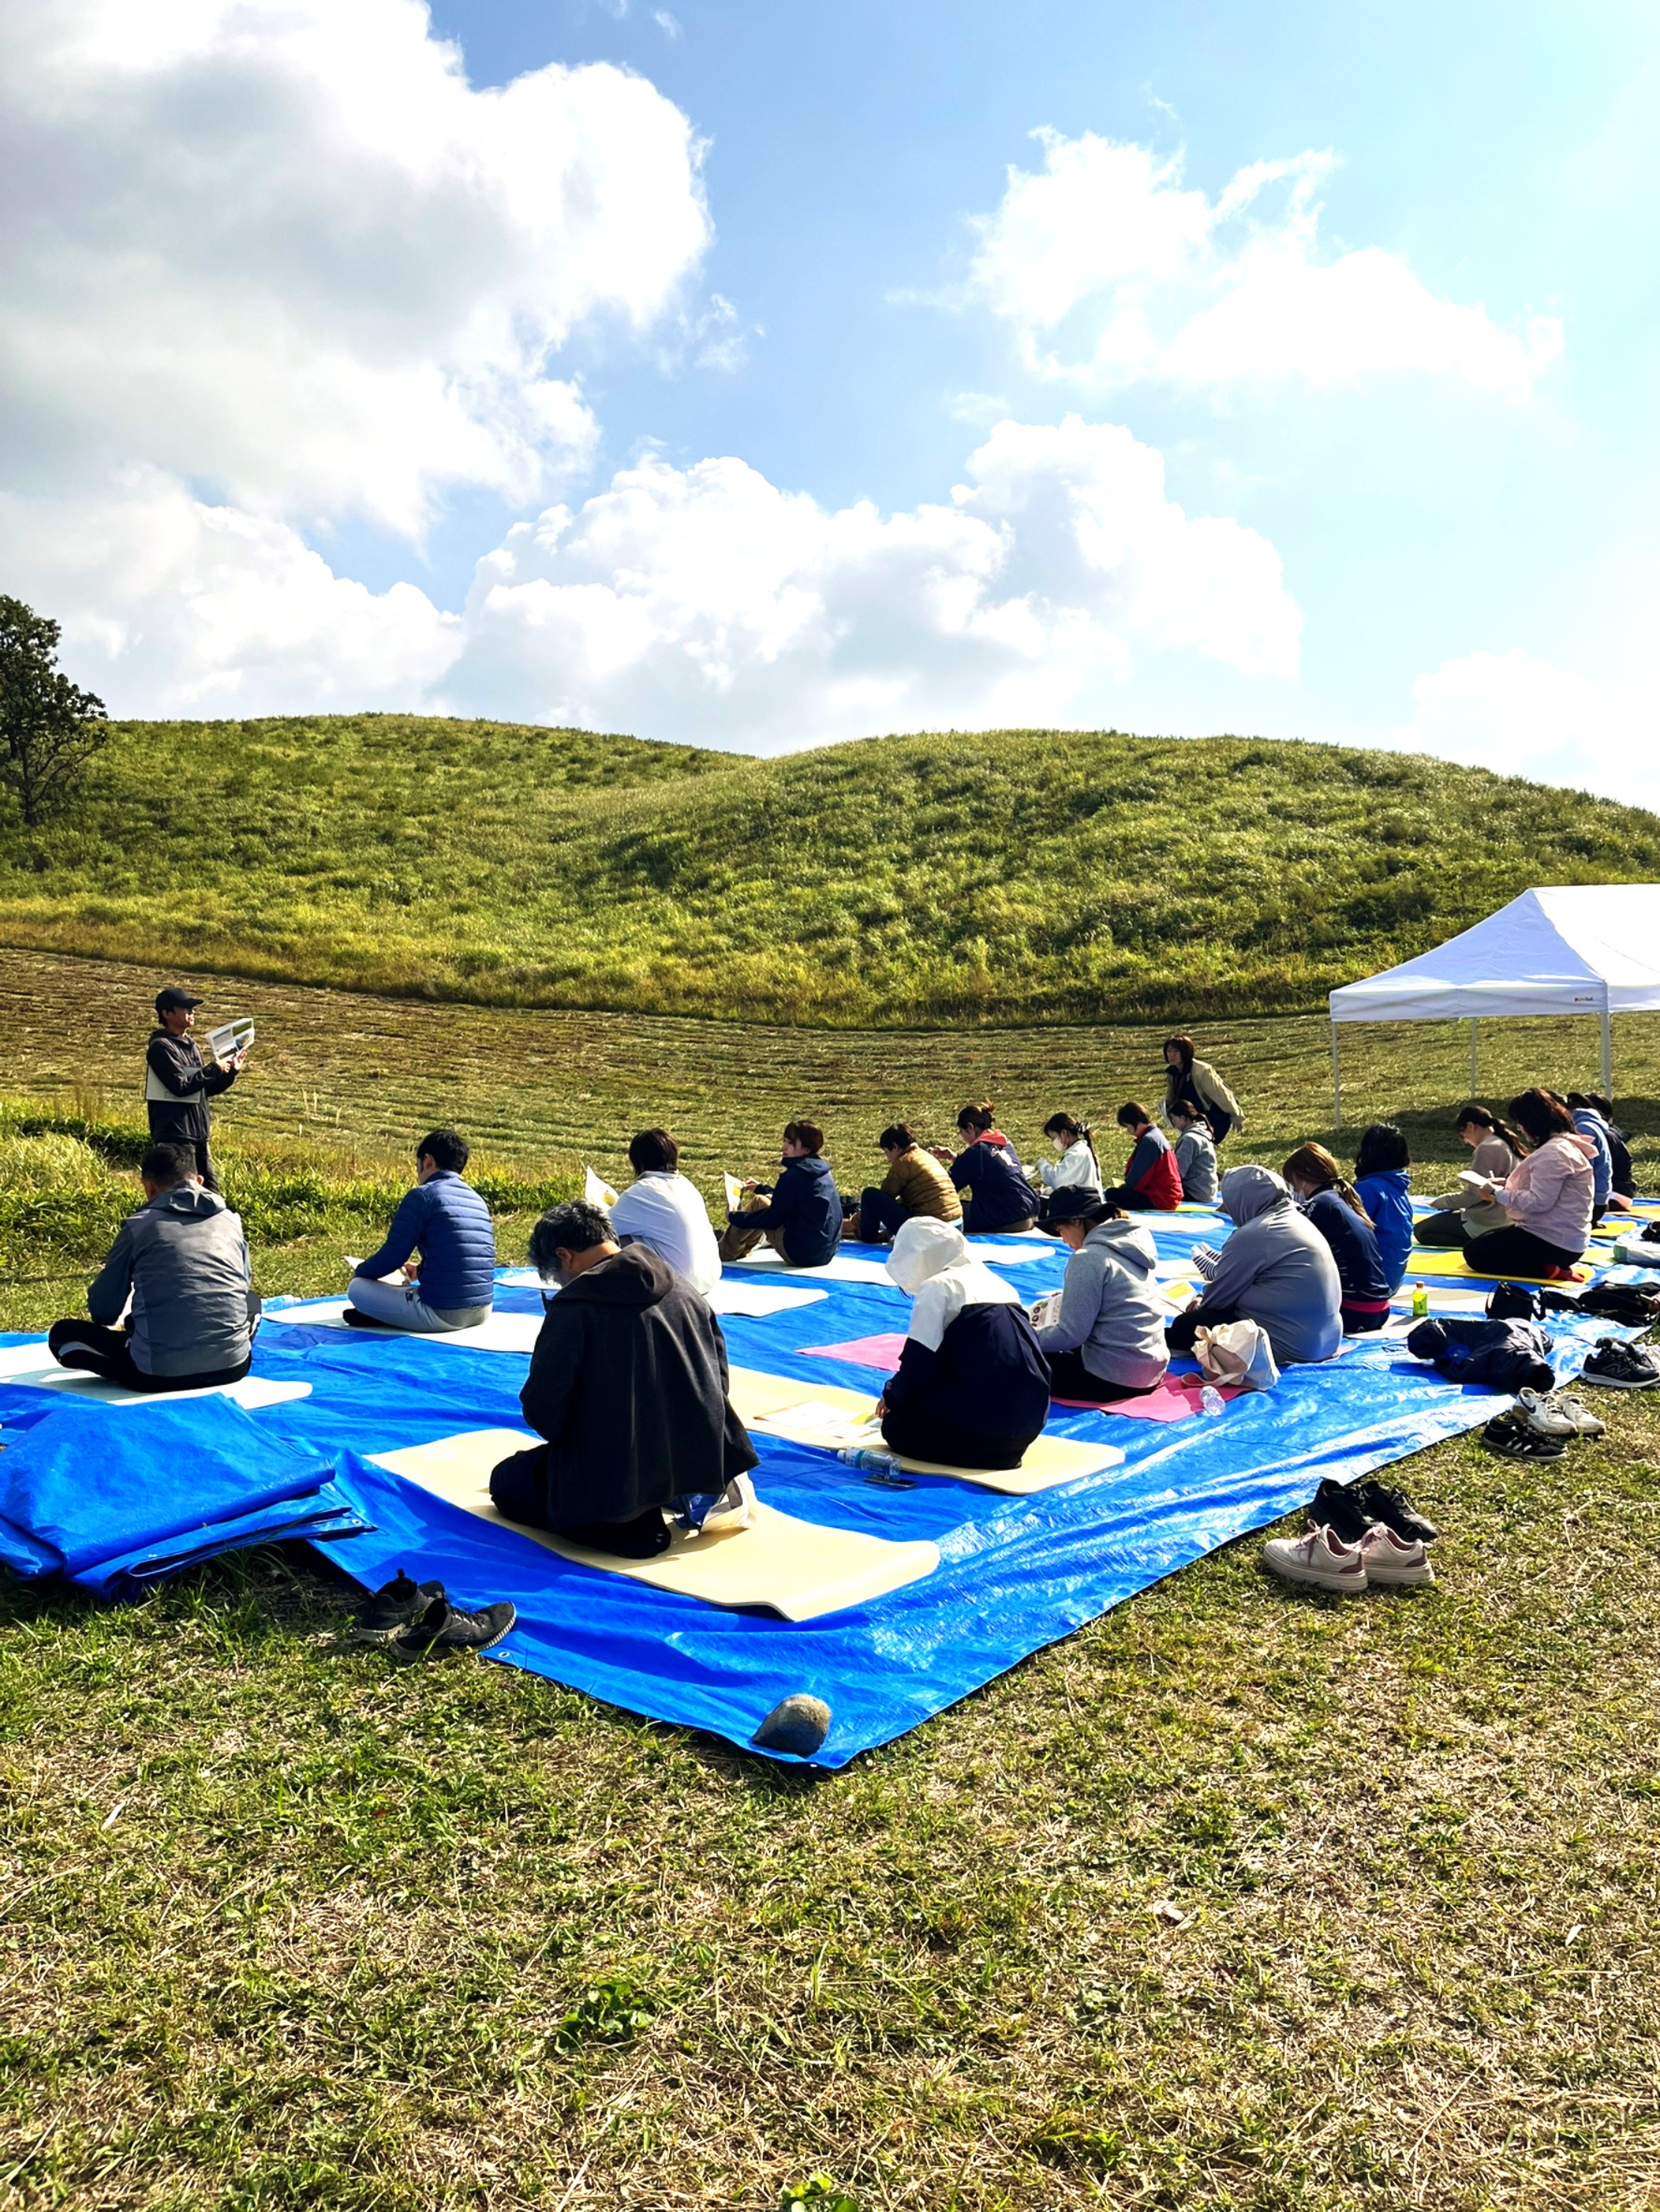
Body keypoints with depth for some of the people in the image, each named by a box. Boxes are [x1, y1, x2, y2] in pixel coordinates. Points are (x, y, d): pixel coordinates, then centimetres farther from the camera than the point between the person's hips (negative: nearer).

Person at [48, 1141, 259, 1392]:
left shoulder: (138, 1225, 4)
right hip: (232, 1366, 3)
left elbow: (103, 1312, 9)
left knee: (61, 1334, 21)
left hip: (160, 1373, -3)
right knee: (251, 1302, 36)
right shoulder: (230, 1220, 12)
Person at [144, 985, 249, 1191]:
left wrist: (231, 1072, 3)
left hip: (198, 1135, 9)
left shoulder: (191, 1046, 14)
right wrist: (214, 1070, -12)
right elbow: (180, 1086, -20)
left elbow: (207, 1089, 16)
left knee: (210, 1190, 14)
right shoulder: (160, 1047, -11)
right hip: (174, 1137, -9)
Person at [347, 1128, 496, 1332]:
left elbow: (391, 1257, -6)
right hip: (482, 1310, 7)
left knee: (358, 1288, 8)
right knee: (402, 1284, 34)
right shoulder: (477, 1199, 13)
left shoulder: (422, 1195, -7)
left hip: (443, 1313, -7)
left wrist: (361, 1270, 14)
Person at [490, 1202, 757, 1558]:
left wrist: (565, 1437, 9)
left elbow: (542, 1407, -14)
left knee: (506, 1482, 17)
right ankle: (695, 1495, 9)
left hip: (614, 1476, -7)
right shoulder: (680, 1286, 4)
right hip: (700, 1460, 7)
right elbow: (717, 1371, 9)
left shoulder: (573, 1306, -14)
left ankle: (628, 1524, -5)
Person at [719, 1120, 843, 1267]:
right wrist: (761, 1188, 32)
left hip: (803, 1254, -9)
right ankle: (741, 1250, 35)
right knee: (769, 1200, 22)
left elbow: (772, 1220, -12)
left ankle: (724, 1253, 20)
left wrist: (734, 1218, 0)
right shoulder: (822, 1172, 9)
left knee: (759, 1203, 5)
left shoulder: (793, 1176, -17)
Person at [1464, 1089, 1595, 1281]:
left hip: (1554, 1242, -11)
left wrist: (1498, 1193, -15)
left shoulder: (1553, 1152, -22)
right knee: (1485, 1241, 25)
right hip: (1562, 1237, 11)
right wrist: (1507, 1185, 6)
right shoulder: (1565, 1144, 12)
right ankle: (1550, 1266, 7)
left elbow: (1539, 1202, -26)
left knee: (1474, 1252, -3)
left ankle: (1547, 1271, -10)